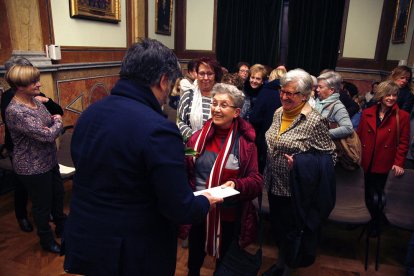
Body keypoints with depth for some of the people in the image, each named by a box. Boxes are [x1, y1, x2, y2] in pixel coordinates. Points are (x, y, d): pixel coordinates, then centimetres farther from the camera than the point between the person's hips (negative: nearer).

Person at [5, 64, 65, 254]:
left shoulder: (36, 100, 1)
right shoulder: (15, 111, -25)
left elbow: (55, 120, 7)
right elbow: (47, 135, -30)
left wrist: (52, 126, -16)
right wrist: (57, 123, -10)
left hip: (50, 160, 8)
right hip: (33, 168, -8)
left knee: (58, 195, 22)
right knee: (42, 204, 11)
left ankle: (61, 227, 46)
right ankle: (46, 240, 35)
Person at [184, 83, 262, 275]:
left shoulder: (245, 142, -11)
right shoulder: (198, 138, -3)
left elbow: (256, 180, -11)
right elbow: (186, 173, 4)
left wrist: (237, 185, -29)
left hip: (228, 216, -2)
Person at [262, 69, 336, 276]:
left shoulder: (315, 121, -19)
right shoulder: (278, 113, 2)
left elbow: (329, 155, -14)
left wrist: (301, 163, -26)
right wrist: (267, 172, 6)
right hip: (274, 185, 7)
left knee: (293, 232, 13)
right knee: (277, 227, 23)